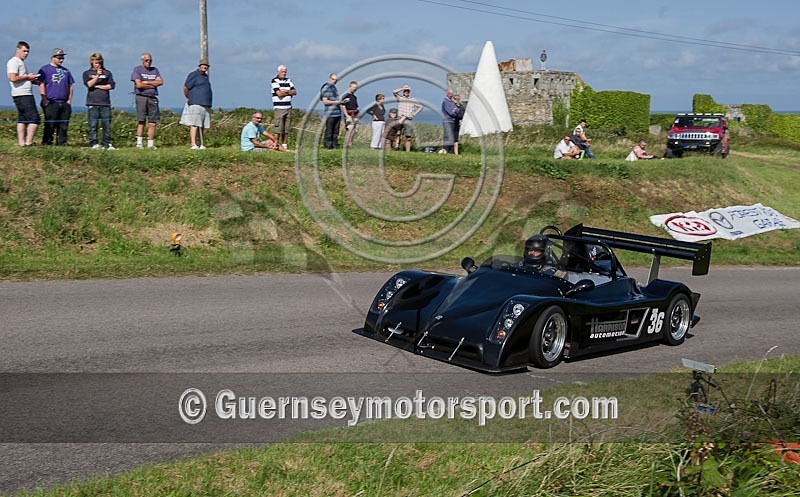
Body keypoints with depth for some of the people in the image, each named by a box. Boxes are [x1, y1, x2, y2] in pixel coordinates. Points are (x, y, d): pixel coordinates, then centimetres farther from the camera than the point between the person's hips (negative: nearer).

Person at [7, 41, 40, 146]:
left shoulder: (21, 62, 22)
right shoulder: (14, 62, -9)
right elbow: (13, 78, -20)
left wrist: (34, 81, 13)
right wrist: (27, 77, -12)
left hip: (26, 95, 10)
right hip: (22, 95, -10)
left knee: (22, 119, 9)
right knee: (34, 119, -13)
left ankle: (21, 142, 9)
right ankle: (28, 142, -14)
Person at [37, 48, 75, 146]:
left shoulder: (66, 71, 20)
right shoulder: (45, 69, 3)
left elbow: (70, 86, 21)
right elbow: (41, 84, -4)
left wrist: (69, 100, 11)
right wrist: (44, 99, -11)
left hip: (65, 103, 5)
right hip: (51, 103, -5)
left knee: (64, 125, 5)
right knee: (50, 125, -6)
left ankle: (62, 143, 11)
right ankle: (47, 143, -1)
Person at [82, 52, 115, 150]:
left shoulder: (107, 73, 14)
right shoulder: (87, 73, 12)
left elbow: (111, 85, 4)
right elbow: (89, 84, -5)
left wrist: (97, 86, 0)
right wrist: (97, 75, -13)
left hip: (105, 102, 1)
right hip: (92, 103, -1)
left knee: (107, 124, -2)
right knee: (93, 125, -4)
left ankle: (107, 144, 3)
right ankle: (93, 143, 0)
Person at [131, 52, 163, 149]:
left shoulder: (155, 70, 19)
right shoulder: (137, 69, 5)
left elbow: (160, 82, 4)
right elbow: (138, 84, -8)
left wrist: (146, 82, -4)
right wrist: (153, 85, 0)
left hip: (153, 98, 4)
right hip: (141, 97, -4)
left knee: (152, 123, -1)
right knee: (141, 121, -8)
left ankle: (150, 144, 3)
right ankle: (139, 143, -7)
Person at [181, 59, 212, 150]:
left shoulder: (205, 76, 21)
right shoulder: (194, 75, -5)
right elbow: (185, 88, -8)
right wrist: (188, 98, 4)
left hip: (205, 105, 8)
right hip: (196, 104, -8)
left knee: (202, 126, 9)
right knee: (194, 124, -13)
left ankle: (201, 144, 14)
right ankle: (193, 145, -18)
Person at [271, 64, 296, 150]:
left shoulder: (288, 80, 16)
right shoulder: (274, 81, -2)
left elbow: (295, 92, 7)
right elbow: (279, 93, -13)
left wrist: (285, 91, -8)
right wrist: (289, 92, 0)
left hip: (288, 108, 6)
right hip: (279, 108, -6)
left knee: (287, 129, 6)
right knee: (278, 129, -9)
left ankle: (284, 145, 12)